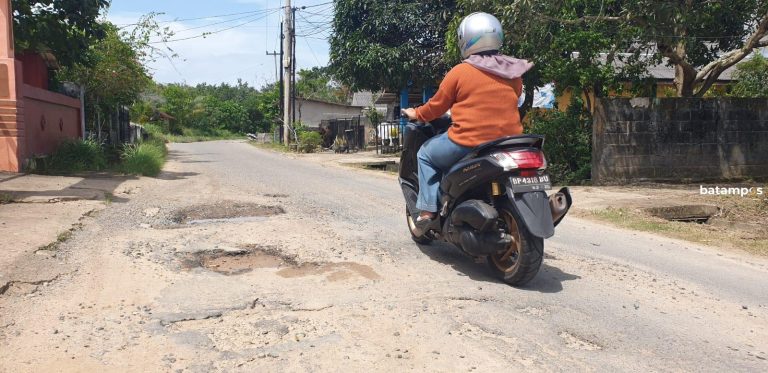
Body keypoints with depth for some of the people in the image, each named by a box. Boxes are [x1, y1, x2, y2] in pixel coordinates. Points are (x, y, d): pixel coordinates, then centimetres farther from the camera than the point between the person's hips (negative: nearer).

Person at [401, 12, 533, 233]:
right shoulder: (513, 73, 7)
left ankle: (427, 211, 10)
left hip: (468, 143, -5)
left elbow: (437, 105, 2)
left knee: (426, 154, 19)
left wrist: (417, 114, 22)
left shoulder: (460, 72, -7)